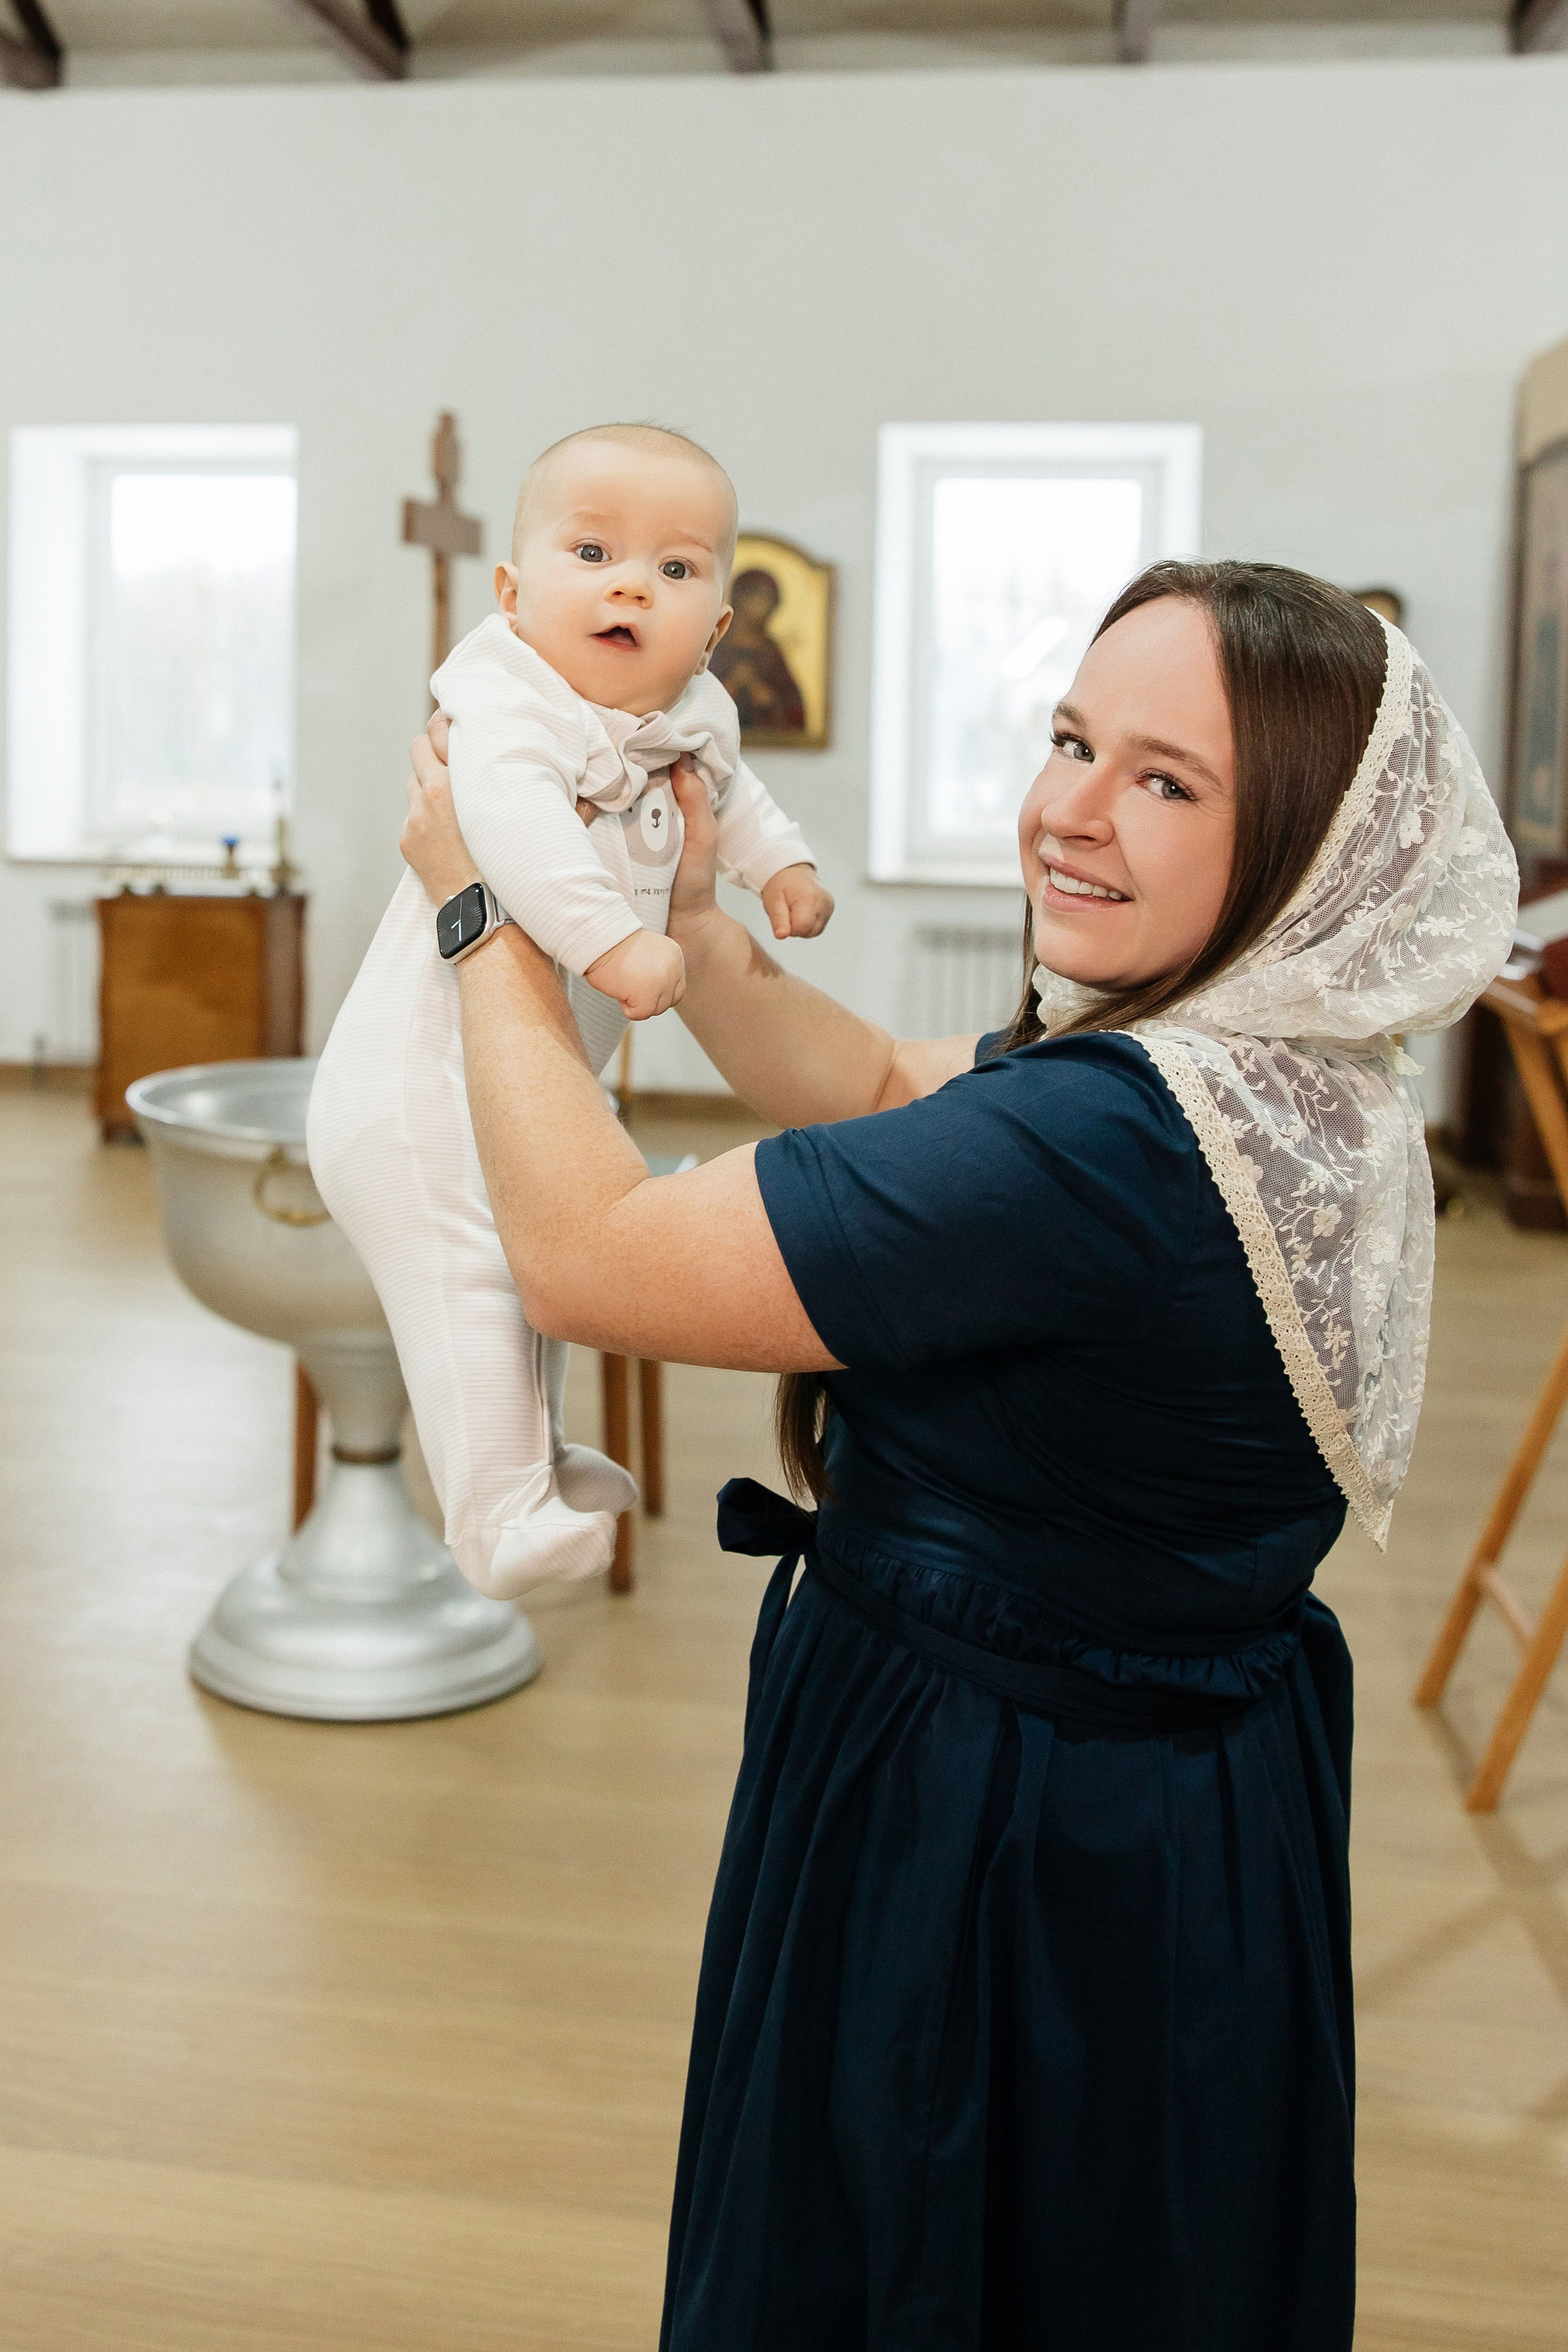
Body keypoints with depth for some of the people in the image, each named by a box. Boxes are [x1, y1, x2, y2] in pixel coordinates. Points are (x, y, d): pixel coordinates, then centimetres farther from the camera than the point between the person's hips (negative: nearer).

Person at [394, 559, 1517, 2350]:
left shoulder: (1109, 1146, -34)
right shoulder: (1283, 1077, -2)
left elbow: (588, 1258, -28)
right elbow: (881, 1095, 10)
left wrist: (486, 911, -15)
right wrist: (690, 919, -1)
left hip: (1003, 1850, -9)